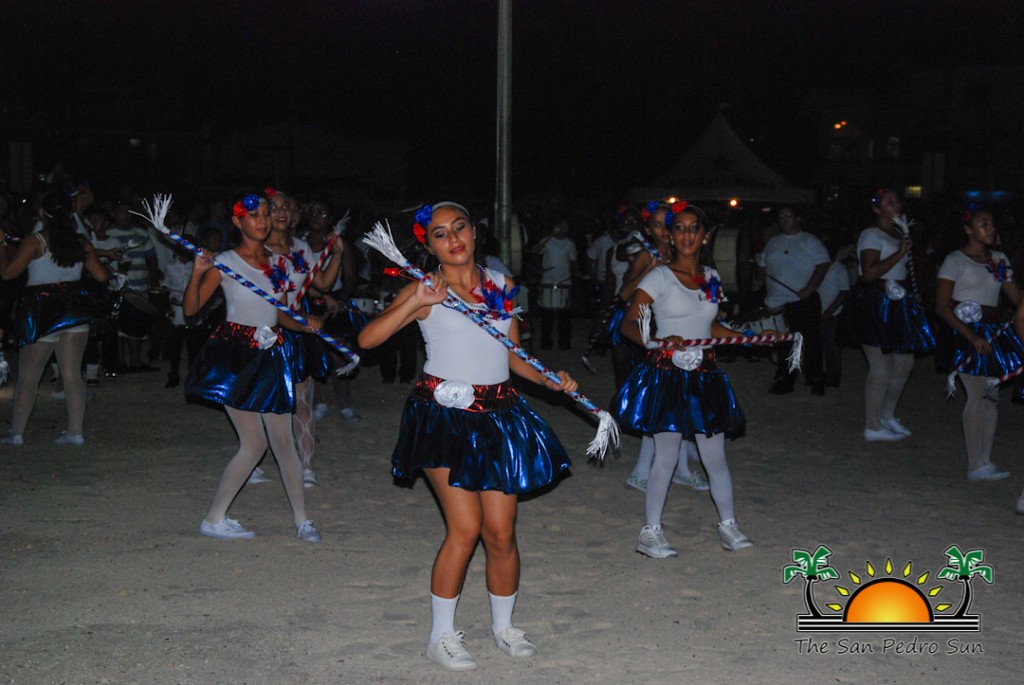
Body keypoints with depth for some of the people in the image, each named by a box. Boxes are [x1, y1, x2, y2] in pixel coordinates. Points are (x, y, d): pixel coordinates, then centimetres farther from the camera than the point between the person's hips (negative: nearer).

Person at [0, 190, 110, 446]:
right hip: (75, 308, 4)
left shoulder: (34, 242, -9)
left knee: (27, 376, 6)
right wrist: (107, 266, 29)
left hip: (42, 312, -4)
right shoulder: (81, 243, 4)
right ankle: (75, 432, 3)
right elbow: (101, 275, 7)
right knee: (72, 375, 5)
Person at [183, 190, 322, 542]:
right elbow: (191, 308, -8)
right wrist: (197, 273, -23)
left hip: (270, 355, 5)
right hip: (235, 354, -5)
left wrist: (304, 325, 0)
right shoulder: (225, 262, -4)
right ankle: (213, 519, 7)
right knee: (254, 442, -7)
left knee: (284, 441, 5)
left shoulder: (277, 263, 12)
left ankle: (301, 519, 15)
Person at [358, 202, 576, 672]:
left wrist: (552, 380, 2)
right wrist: (415, 303, -22)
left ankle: (503, 627, 24)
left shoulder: (501, 285, 11)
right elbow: (367, 338, -13)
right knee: (465, 526, -10)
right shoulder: (425, 290, -2)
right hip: (444, 416, -4)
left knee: (500, 531, 4)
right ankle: (441, 637, 6)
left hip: (499, 416, 4)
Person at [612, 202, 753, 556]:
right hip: (667, 375, -5)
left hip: (705, 375, 5)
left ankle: (728, 525, 23)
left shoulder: (711, 277, 10)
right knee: (666, 457, -2)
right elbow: (629, 324, -11)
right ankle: (650, 532, 10)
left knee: (715, 456, 8)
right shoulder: (660, 277, -6)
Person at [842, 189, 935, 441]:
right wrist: (900, 253, -22)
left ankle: (887, 416, 30)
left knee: (905, 362, 14)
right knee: (881, 368, -6)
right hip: (874, 305, -9)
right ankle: (873, 427, 3)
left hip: (896, 305, 9)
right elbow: (870, 272, -23)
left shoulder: (898, 233, 17)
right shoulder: (871, 235, -12)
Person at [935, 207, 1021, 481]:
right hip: (967, 332, -6)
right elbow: (942, 307, -10)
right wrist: (972, 337, -17)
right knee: (977, 396, -8)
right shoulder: (956, 261, -6)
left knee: (991, 396, 7)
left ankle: (985, 461, 14)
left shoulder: (999, 260, 13)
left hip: (996, 330, 6)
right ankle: (975, 465, -3)